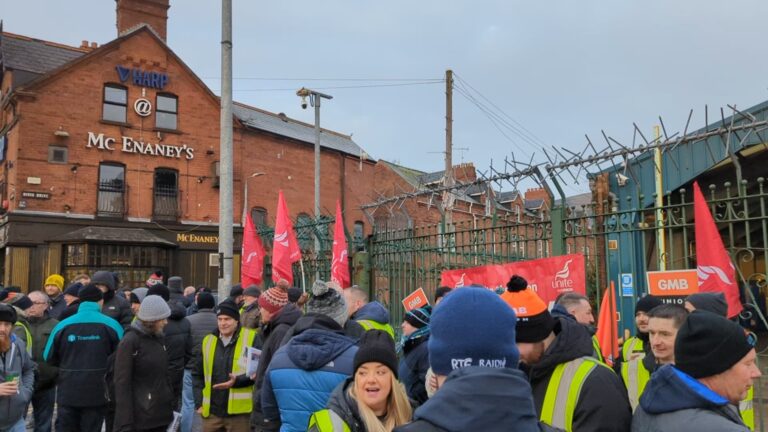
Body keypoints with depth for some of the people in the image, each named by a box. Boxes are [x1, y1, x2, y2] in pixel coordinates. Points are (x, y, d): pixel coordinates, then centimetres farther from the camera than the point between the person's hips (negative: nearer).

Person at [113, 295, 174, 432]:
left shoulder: (159, 338, 10)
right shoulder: (130, 341, -11)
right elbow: (122, 383, -13)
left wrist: (171, 403, 13)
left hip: (162, 413, 6)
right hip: (141, 416, -6)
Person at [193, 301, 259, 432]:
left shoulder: (251, 339, -6)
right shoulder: (208, 341, 9)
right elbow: (198, 375, 15)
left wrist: (237, 381, -23)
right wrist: (199, 403, 7)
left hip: (239, 412, -4)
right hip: (212, 411, 4)